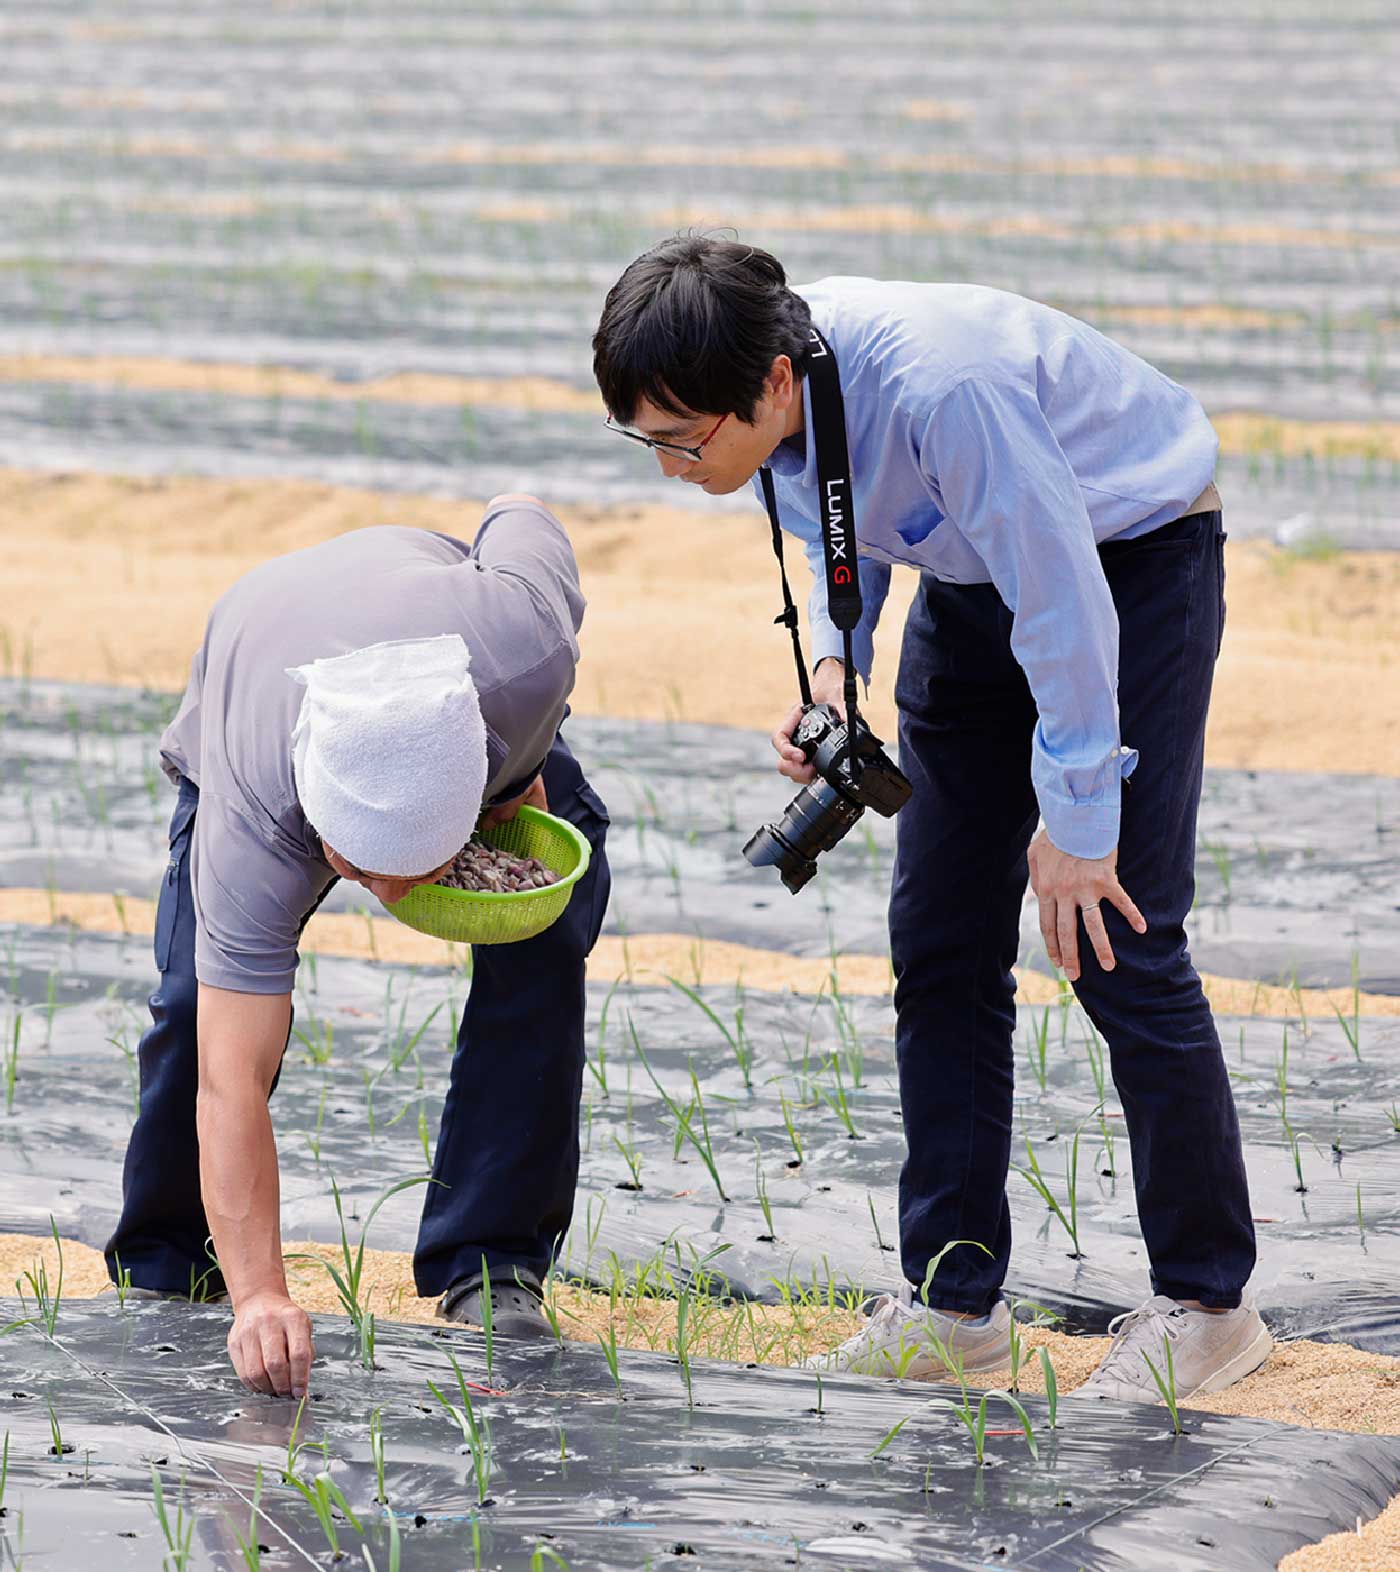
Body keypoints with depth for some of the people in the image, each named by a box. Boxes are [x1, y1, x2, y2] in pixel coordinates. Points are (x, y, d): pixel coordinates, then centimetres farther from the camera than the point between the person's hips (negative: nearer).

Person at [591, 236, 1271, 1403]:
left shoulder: (941, 388, -40)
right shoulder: (771, 392, -16)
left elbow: (1064, 603, -30)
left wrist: (1077, 821, -21)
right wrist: (835, 662, -9)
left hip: (1135, 555, -7)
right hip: (974, 582, 7)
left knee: (1118, 944, -10)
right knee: (940, 941, 3)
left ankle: (1207, 1300, 3)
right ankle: (952, 1301, 11)